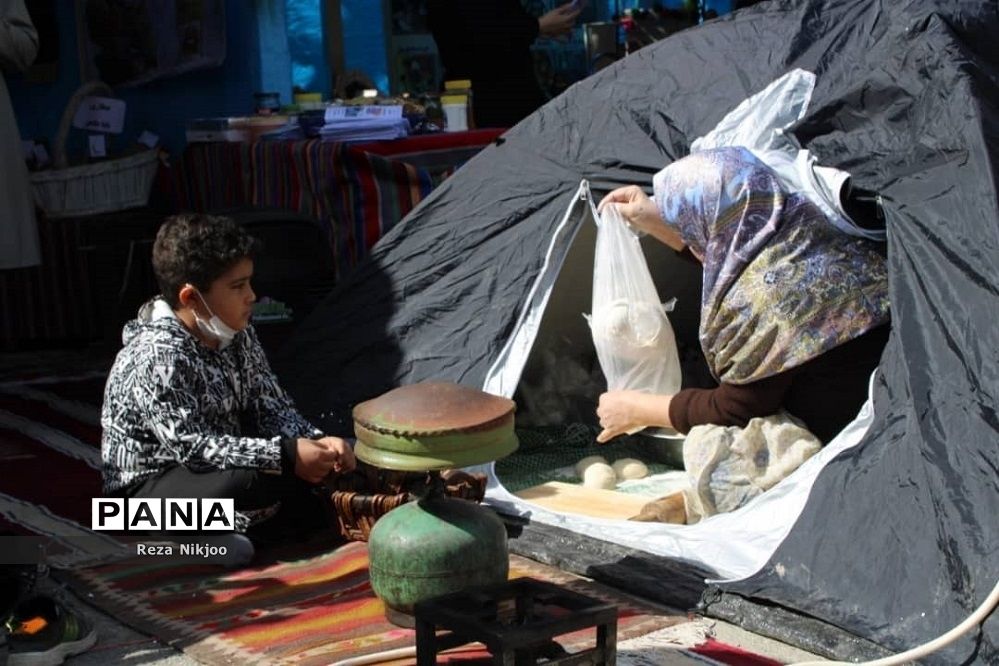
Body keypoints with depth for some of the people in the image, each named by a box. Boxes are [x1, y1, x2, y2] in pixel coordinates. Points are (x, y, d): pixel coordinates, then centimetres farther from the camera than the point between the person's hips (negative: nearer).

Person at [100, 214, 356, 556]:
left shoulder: (237, 335, -2)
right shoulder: (158, 357, -28)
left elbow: (272, 408, 0)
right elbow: (191, 447, -32)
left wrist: (317, 441, -20)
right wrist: (286, 456, -35)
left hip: (221, 463, 8)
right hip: (147, 485, -8)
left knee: (332, 452, 3)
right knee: (247, 481, -36)